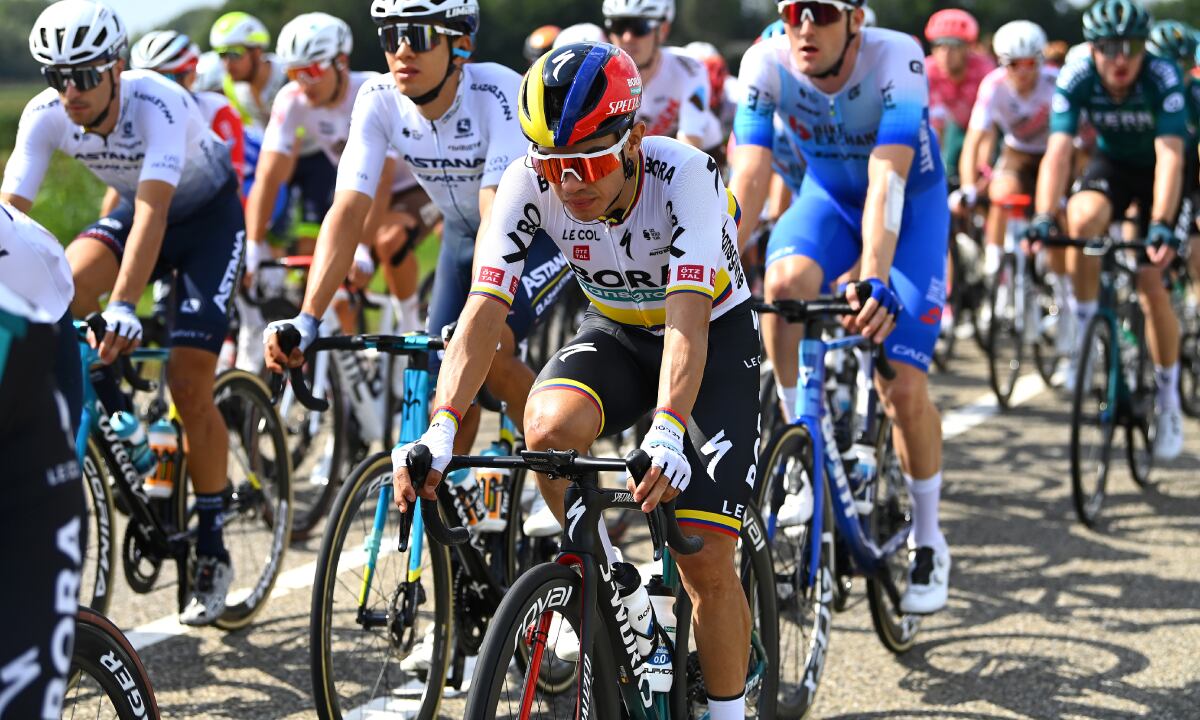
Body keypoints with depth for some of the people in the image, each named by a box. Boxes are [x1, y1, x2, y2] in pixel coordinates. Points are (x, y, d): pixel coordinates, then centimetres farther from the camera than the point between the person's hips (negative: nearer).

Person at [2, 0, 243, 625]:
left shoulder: (158, 103, -35)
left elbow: (152, 210, -46)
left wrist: (124, 308, -57)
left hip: (208, 216, -5)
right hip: (134, 211, 5)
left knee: (188, 384, -13)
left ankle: (212, 550, 1)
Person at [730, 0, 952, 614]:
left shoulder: (896, 59, -33)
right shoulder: (766, 64, -25)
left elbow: (888, 180, -43)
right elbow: (748, 176, -30)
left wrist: (876, 280, -56)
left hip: (912, 203, -2)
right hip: (828, 196, 3)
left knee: (902, 387, -11)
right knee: (784, 282, -32)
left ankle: (928, 543, 10)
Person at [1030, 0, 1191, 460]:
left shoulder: (1163, 80, -31)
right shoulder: (1076, 80, -25)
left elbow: (1170, 155, -38)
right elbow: (1058, 151, -31)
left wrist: (1161, 226, -49)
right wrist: (1044, 219, -44)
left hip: (1157, 173, -2)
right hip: (1110, 164, 2)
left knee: (1152, 284, -10)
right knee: (1082, 219, -33)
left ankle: (1168, 398, 8)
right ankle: (1084, 328, -13)